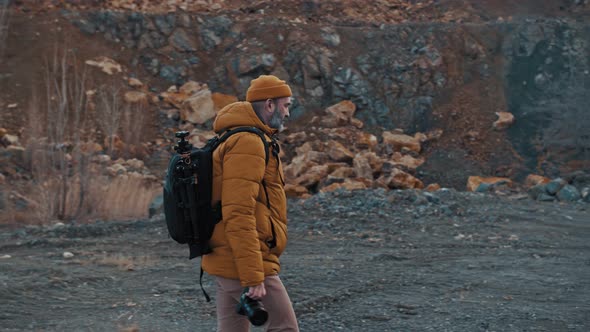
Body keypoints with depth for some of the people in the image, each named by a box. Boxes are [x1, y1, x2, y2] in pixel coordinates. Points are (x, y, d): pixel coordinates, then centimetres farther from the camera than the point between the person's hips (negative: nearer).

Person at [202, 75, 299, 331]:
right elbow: (239, 216, -23)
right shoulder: (247, 144, -15)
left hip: (227, 263, 10)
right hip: (245, 263, -10)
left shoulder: (236, 140, 19)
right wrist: (253, 277, -25)